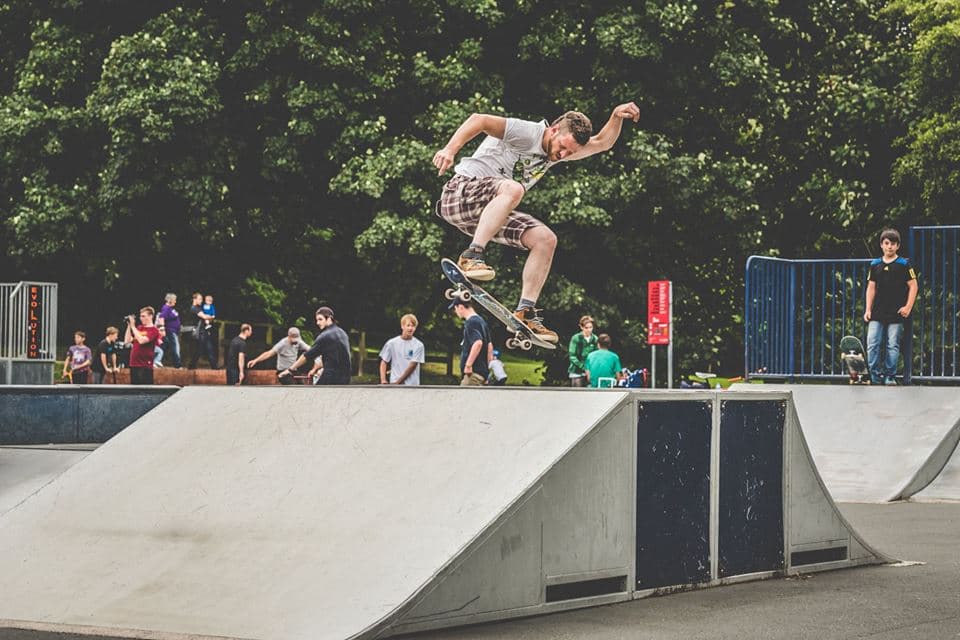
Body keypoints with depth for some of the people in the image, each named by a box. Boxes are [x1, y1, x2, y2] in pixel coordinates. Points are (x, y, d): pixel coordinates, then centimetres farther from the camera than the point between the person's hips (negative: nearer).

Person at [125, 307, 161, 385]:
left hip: (145, 366, -7)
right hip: (134, 364, 7)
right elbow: (127, 340, 12)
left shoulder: (153, 330, -7)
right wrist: (129, 326, 5)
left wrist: (133, 326, -14)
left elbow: (141, 340, -21)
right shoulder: (139, 328, 14)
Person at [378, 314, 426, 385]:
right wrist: (383, 380, -7)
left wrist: (398, 382, -12)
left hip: (412, 385, 0)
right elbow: (384, 362, 7)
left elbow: (412, 366, -8)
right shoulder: (391, 343, 2)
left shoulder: (418, 345, -3)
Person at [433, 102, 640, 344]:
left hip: (490, 211, 9)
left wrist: (617, 116, -1)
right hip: (461, 192, -9)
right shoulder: (527, 133, -16)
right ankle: (471, 256, -41)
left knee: (545, 239, -6)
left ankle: (525, 312, -8)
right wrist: (450, 149, -39)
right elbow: (478, 120, -26)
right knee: (512, 188, -38)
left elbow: (602, 143, 17)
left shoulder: (558, 151, 11)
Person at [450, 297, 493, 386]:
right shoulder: (481, 321, 18)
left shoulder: (471, 322, -13)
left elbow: (478, 343, -28)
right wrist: (487, 366, 26)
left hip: (473, 372, -10)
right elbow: (489, 346, 25)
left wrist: (468, 364, -24)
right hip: (482, 371, 10)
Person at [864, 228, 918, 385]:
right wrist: (868, 309, 5)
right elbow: (871, 287, 11)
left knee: (893, 346, 0)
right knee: (872, 345, -4)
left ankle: (890, 376, 9)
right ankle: (875, 377, 2)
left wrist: (908, 307, -6)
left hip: (896, 313, -3)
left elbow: (913, 286, 1)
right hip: (877, 313, 3)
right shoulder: (875, 265, 9)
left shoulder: (903, 264, 0)